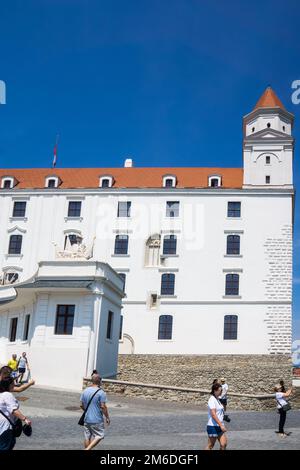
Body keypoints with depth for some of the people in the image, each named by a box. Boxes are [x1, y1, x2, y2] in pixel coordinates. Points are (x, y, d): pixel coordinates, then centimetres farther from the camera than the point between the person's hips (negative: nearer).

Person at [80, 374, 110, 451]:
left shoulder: (85, 391, 4)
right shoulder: (101, 392, -13)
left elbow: (81, 405, 8)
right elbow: (103, 407, -16)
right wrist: (107, 417, -4)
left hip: (87, 419, 6)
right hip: (97, 420, -6)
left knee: (87, 437, 13)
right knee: (99, 436, 5)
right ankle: (88, 449, -9)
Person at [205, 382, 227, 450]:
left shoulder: (217, 399, 12)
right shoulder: (212, 400, -16)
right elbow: (213, 414, -23)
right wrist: (221, 425, -25)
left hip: (219, 426, 8)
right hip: (213, 426, -8)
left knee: (224, 444, 2)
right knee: (210, 446, 1)